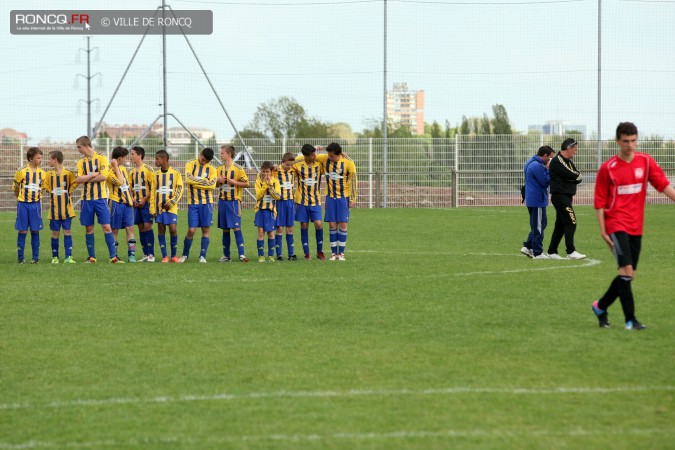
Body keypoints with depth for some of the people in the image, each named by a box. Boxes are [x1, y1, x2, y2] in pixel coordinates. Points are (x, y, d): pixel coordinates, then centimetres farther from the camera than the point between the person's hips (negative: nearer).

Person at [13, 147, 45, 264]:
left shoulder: (42, 173, 4)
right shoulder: (22, 171, -7)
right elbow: (15, 187, 4)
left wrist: (37, 197, 12)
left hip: (35, 204, 3)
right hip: (23, 204, -3)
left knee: (35, 231, 2)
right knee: (22, 231, -1)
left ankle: (35, 257, 8)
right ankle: (21, 257, 5)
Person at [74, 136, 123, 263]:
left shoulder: (101, 159, -2)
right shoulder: (81, 162, 10)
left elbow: (103, 176, -14)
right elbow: (78, 180, -2)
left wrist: (86, 179, -8)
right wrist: (93, 174, -11)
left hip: (100, 198, -4)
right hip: (86, 199, 4)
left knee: (106, 227, -7)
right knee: (89, 228, 5)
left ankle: (113, 256, -5)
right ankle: (92, 257, 12)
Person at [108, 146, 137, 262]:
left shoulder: (123, 168, 17)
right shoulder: (110, 171, -9)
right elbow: (120, 182, -23)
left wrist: (131, 198, 20)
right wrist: (116, 166, -18)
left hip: (127, 203, 6)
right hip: (116, 203, -6)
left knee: (130, 228, -3)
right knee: (115, 230, 0)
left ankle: (131, 254, -5)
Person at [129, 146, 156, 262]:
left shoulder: (147, 169, -7)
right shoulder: (132, 172, 12)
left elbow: (153, 187, -9)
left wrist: (144, 200, -14)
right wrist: (134, 200, 2)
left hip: (146, 203, -6)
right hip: (137, 204, 6)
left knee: (147, 226, -11)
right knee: (141, 227, 5)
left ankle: (151, 254, -9)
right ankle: (145, 254, 9)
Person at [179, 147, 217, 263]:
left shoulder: (212, 169, 7)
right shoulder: (191, 165, 4)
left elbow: (212, 185, -8)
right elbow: (188, 179, -14)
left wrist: (196, 181, -9)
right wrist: (204, 181, -9)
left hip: (207, 202, 1)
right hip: (193, 202, -1)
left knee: (206, 229, -2)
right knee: (191, 230, -4)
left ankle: (203, 256, 3)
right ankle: (185, 255, 13)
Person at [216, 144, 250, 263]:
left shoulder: (238, 168, -6)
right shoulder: (220, 169, 11)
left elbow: (246, 183, -7)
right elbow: (216, 185, 21)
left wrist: (233, 182, -16)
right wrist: (219, 181, -1)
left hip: (234, 201, -6)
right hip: (222, 201, 6)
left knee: (236, 227, -11)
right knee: (225, 229, 8)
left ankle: (241, 254, -11)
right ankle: (226, 255, 14)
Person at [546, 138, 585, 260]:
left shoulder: (568, 161, 18)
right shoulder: (557, 161, -13)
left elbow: (578, 178, 9)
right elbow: (573, 176, -19)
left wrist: (576, 176, -10)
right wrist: (576, 176, 0)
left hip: (566, 197, 10)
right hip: (560, 196, -10)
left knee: (561, 225, 11)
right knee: (571, 222, -13)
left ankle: (551, 251, 15)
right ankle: (571, 252, -14)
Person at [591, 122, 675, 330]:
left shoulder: (645, 162, 4)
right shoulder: (608, 168, -4)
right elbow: (599, 202, -1)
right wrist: (603, 231, -5)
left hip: (636, 227, 5)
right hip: (616, 224, -5)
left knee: (628, 274, 10)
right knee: (626, 270, -16)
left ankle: (601, 306, 30)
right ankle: (630, 319, -11)